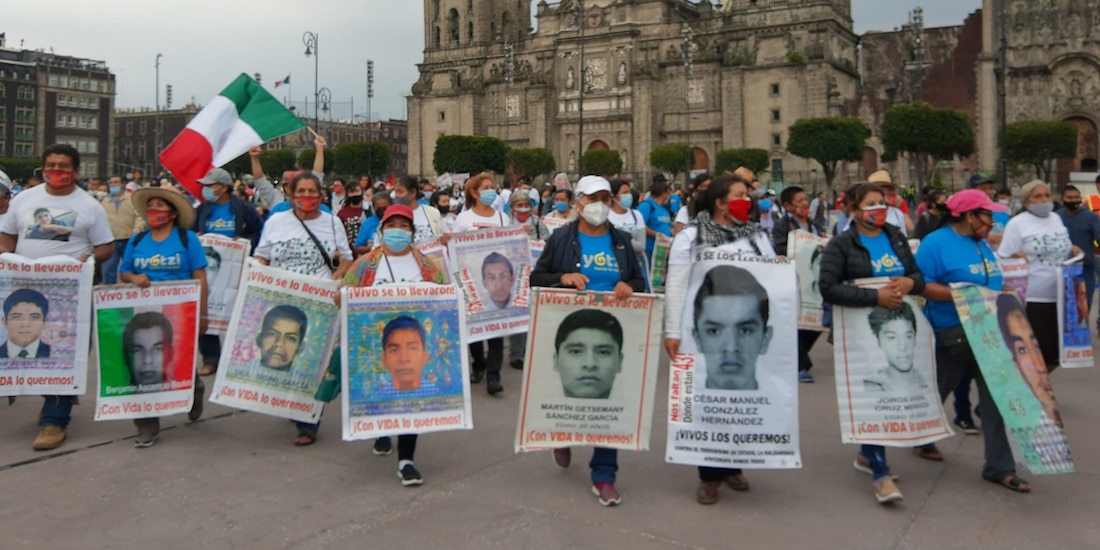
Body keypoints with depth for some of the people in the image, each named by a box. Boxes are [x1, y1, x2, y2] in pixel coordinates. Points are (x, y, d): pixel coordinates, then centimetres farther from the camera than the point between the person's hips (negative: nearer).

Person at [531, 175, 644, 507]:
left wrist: (629, 286, -10)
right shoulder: (561, 239, 1)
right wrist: (563, 278, -17)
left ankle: (604, 475, 10)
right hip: (570, 330, -2)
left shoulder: (621, 241, 9)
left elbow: (639, 281, 13)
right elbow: (536, 279, 2)